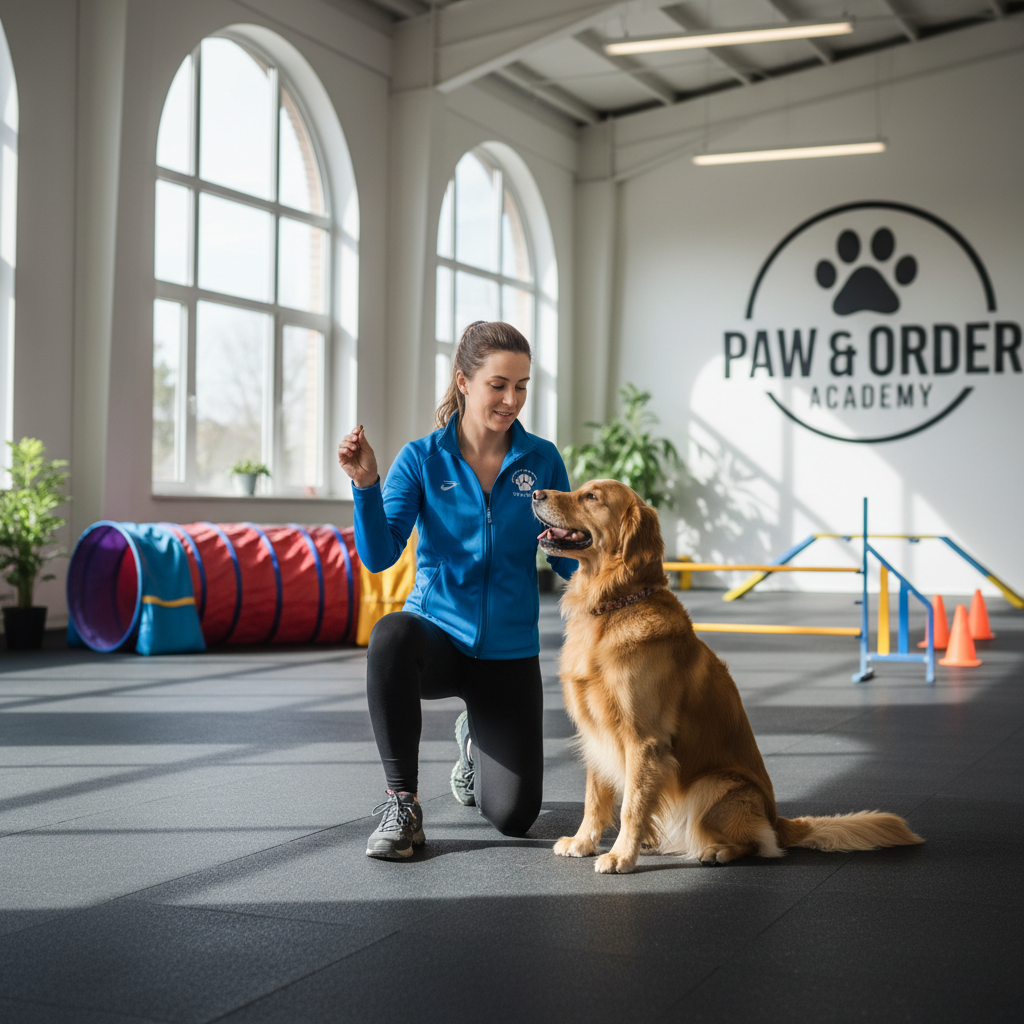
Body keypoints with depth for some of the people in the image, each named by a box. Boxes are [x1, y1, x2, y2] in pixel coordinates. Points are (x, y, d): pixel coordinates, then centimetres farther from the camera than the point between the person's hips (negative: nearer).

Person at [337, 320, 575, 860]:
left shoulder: (541, 460, -2)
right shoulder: (422, 459, -5)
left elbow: (568, 562, 0)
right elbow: (379, 555, -14)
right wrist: (365, 484, -28)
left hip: (509, 653, 2)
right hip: (436, 631, -2)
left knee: (513, 816, -3)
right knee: (392, 634, -40)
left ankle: (476, 742, 35)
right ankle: (402, 802, -22)